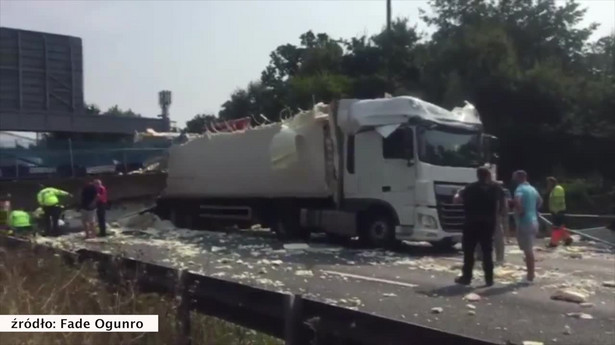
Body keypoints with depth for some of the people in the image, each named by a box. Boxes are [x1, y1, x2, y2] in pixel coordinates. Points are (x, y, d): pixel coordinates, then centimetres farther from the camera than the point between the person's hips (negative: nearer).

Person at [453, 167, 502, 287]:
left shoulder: (471, 188, -6)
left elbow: (457, 200, -6)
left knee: (469, 251, 4)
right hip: (488, 223, 3)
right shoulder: (495, 188, 4)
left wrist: (458, 193, 15)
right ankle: (489, 279, 7)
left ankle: (466, 277, 5)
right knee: (487, 252, 8)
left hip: (472, 223, -3)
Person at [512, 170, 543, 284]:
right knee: (529, 249, 19)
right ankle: (531, 273, 27)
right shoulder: (532, 189, 13)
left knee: (527, 250, -2)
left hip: (524, 223, -9)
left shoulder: (520, 189, -14)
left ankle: (530, 276, 4)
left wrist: (519, 212, -17)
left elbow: (517, 201, -34)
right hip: (533, 221, 9)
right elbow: (540, 201, 31)